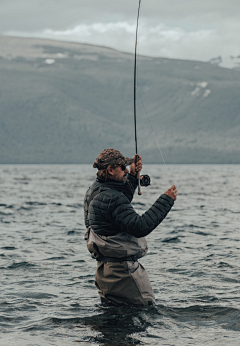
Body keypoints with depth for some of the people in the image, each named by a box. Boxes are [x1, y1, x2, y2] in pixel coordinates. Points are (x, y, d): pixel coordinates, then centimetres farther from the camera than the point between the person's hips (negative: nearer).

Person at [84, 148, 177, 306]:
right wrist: (166, 200, -22)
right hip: (123, 270, -10)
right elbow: (141, 227, -28)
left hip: (105, 268, 10)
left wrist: (132, 176, 21)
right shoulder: (111, 198, -22)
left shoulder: (95, 190, 9)